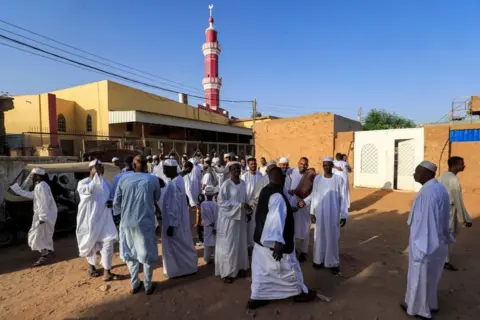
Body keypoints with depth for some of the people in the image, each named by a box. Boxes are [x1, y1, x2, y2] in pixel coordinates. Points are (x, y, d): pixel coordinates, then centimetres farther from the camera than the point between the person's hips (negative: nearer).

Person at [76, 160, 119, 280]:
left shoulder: (105, 182, 3)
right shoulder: (82, 183, -9)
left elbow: (111, 196, 15)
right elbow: (89, 190, -31)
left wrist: (111, 202, -8)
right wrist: (96, 175, -28)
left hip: (104, 218, 2)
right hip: (90, 219, -2)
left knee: (108, 242, -7)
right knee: (91, 243, 16)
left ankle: (107, 272, 2)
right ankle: (91, 266, 41)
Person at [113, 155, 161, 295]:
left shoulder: (123, 179, -4)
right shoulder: (153, 179, -9)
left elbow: (116, 202, 3)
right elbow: (157, 199, 7)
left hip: (127, 222, 3)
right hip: (146, 222, -2)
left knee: (130, 253, 19)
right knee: (148, 253, 13)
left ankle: (134, 285, 31)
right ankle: (148, 286, 25)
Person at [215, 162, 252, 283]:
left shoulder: (243, 183, 5)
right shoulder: (226, 184, -15)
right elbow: (221, 202, -19)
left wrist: (247, 210, 0)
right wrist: (240, 205, -23)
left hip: (240, 218, 6)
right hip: (229, 218, -6)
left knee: (240, 243, 14)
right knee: (228, 245, 3)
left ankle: (239, 267, 30)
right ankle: (227, 272, 17)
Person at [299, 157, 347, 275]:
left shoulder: (338, 179, -4)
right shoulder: (317, 178, 1)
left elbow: (342, 198, -2)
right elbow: (314, 196, 4)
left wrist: (344, 215, -6)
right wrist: (312, 212, 2)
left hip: (333, 214, -1)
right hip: (319, 213, 2)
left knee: (332, 238, 6)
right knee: (319, 236, 9)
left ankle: (333, 263, 19)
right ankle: (319, 260, 23)